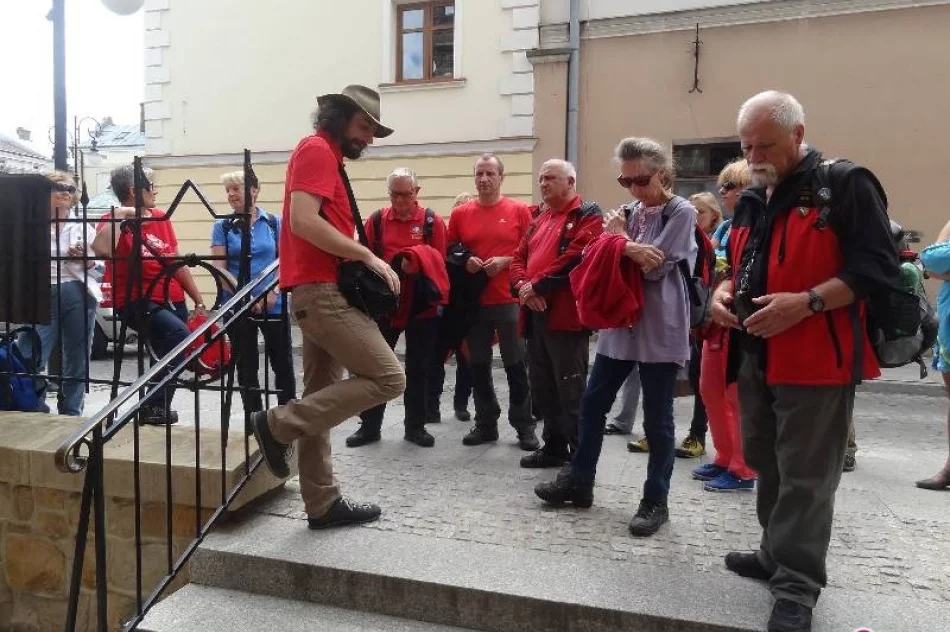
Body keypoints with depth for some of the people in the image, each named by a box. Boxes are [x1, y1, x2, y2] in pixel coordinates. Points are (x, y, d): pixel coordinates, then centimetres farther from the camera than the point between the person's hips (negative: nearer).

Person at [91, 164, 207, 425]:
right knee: (179, 335, -30)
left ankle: (159, 406, 36)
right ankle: (154, 407, -17)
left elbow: (178, 263, 15)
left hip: (173, 301, 7)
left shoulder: (161, 219, 10)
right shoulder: (114, 222, -8)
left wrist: (199, 301, 12)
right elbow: (101, 249, -32)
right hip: (137, 302, -7)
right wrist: (118, 216, -24)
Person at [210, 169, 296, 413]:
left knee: (282, 362, 5)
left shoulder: (275, 223, 4)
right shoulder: (222, 227, 4)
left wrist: (274, 291, -14)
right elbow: (219, 268, -3)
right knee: (247, 366, 8)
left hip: (274, 305, 0)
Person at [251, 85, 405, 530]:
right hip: (322, 290, -10)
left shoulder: (327, 157, 23)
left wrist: (359, 260, 7)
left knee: (323, 399, 10)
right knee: (388, 378, -10)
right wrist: (368, 257, -15)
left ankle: (322, 503, 18)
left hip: (321, 289, 10)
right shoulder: (317, 150, -7)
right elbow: (303, 222, -21)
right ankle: (279, 424, -4)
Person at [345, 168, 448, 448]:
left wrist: (417, 265, -21)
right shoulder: (376, 220, 4)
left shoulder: (432, 221, -1)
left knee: (418, 369, 9)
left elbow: (439, 262, -4)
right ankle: (369, 425, 19)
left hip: (422, 306, -1)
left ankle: (415, 426, 22)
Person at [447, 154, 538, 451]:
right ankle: (486, 424, 23)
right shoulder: (460, 213, 8)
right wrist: (465, 261, -8)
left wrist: (506, 261, -13)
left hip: (510, 300, -3)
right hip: (472, 301, 3)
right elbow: (449, 251, 12)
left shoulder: (519, 210, 1)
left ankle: (524, 427, 15)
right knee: (478, 365, 9)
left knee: (516, 365, 3)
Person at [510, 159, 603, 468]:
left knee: (571, 390, -4)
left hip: (566, 315, -8)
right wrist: (523, 286, -5)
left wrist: (537, 285, -14)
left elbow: (576, 257, -17)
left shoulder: (588, 215, -3)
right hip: (536, 314, 8)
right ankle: (554, 446, 27)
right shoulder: (539, 221, 22)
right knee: (542, 386, 14)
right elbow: (518, 258, 17)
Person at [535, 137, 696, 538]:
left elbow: (655, 266, -16)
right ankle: (578, 481, 25)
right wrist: (622, 242, -14)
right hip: (621, 321, 7)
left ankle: (655, 501, 16)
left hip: (660, 328, -6)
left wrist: (620, 242, -2)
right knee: (592, 403, 10)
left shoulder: (681, 213, -6)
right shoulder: (633, 211, 13)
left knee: (657, 419, 3)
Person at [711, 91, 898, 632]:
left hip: (817, 360, -8)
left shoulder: (846, 185, -8)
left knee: (805, 477, -2)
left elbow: (877, 268, -15)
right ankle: (778, 554, 34)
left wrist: (806, 302, -25)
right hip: (756, 356, 8)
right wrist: (725, 291, 4)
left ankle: (798, 585, 10)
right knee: (766, 465, 18)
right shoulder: (752, 200, 15)